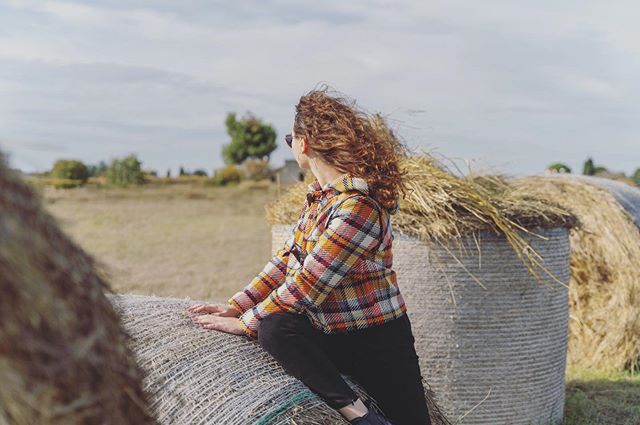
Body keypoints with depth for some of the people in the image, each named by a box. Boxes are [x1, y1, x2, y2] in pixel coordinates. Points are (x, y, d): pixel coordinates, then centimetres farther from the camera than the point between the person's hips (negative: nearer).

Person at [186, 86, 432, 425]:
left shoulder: (356, 206, -24)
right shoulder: (320, 193, 5)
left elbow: (307, 286, -22)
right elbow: (288, 258, 11)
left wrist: (243, 323, -13)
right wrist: (236, 306, 5)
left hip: (376, 339, -7)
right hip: (330, 333, 7)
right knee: (273, 328, -23)